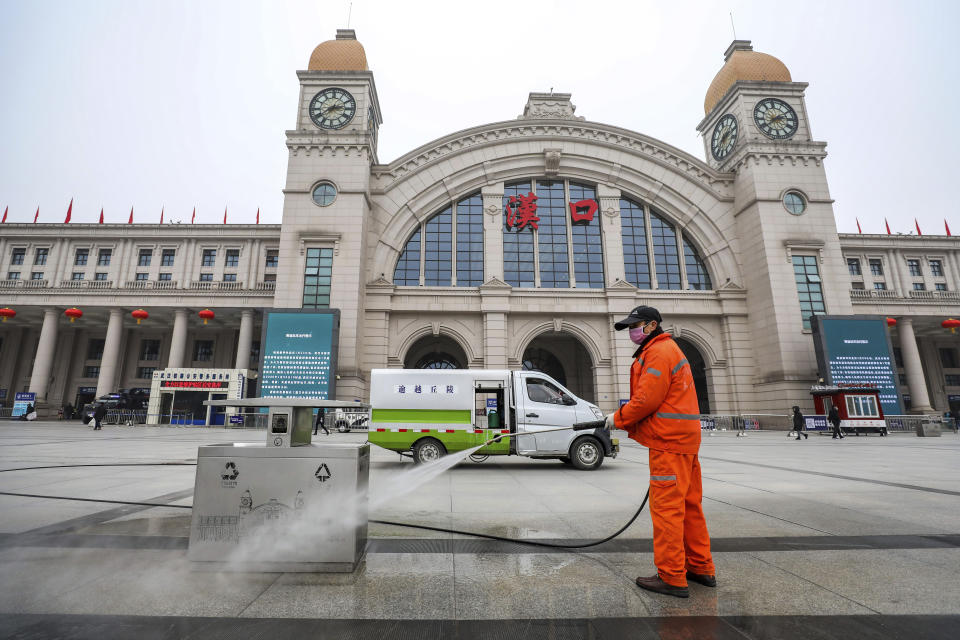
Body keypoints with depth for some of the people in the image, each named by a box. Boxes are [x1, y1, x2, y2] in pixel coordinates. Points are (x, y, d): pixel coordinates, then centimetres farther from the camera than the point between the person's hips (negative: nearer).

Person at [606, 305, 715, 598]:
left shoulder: (659, 351, -12)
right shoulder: (668, 350, 21)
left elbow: (647, 399, -19)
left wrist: (618, 419, -5)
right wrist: (626, 419, 12)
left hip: (669, 441, -11)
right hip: (682, 439, 11)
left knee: (666, 507, -5)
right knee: (688, 506, 16)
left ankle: (672, 577, 3)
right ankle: (701, 568, 26)